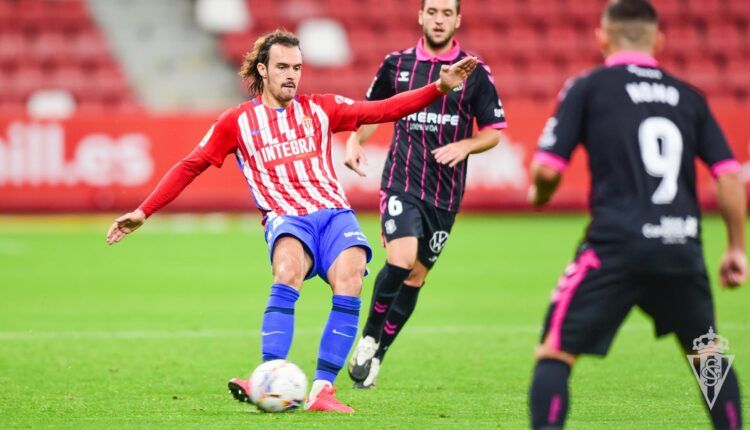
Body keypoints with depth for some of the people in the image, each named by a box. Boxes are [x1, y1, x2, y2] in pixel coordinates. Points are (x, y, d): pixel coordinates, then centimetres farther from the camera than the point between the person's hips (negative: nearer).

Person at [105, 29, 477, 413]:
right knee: (288, 271, -35)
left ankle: (321, 389, -25)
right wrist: (143, 212, 8)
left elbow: (381, 110, 10)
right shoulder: (238, 122, 11)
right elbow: (190, 167, 14)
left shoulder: (320, 109, 15)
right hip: (286, 218, -2)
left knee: (348, 284, -26)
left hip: (334, 212, 2)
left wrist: (440, 88, -1)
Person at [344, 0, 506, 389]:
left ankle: (376, 356, 21)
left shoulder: (474, 73, 1)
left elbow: (493, 132, 5)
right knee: (400, 260, -22)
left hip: (445, 192, 1)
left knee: (416, 275, 7)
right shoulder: (397, 64, 5)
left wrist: (464, 146, -14)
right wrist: (355, 141, 2)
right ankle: (370, 336, -2)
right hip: (401, 182, -1)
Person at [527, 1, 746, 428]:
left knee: (555, 353, 1)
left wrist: (538, 195, 22)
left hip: (616, 245, -3)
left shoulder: (587, 88, 5)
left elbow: (547, 168, -1)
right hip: (682, 248, 4)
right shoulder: (688, 97, 15)